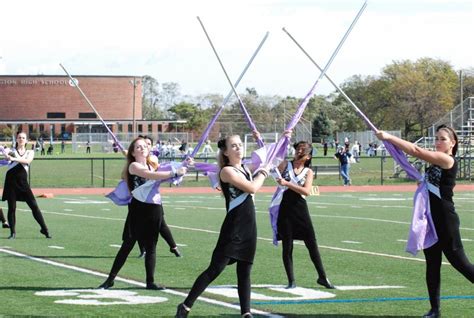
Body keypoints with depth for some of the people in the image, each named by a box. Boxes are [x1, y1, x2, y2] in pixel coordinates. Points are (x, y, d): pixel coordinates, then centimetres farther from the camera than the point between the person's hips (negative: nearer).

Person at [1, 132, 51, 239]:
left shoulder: (30, 152, 9)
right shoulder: (11, 151, 6)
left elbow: (27, 161, -13)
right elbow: (7, 157, -16)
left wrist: (13, 158, -27)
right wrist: (6, 155, -39)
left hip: (23, 182, 1)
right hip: (11, 182, -1)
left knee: (34, 205, -3)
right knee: (12, 207, -1)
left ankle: (44, 229, 5)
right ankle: (13, 232, 8)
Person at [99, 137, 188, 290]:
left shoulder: (151, 165, 15)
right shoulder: (134, 166, -8)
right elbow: (151, 175, -24)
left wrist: (182, 167, 0)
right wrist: (174, 173, -31)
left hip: (154, 210, 6)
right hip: (138, 210, -6)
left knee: (151, 246, 6)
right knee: (127, 245, -1)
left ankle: (150, 281, 10)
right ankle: (110, 279, 8)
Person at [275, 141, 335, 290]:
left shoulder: (308, 172, 4)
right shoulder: (285, 164, 4)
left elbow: (306, 191, -12)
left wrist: (287, 183, -19)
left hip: (300, 208, 1)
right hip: (285, 208, -1)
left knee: (312, 243, 1)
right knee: (287, 245, 2)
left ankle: (322, 277, 13)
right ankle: (291, 281, 11)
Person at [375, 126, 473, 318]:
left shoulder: (447, 160, -14)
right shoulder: (436, 162, 13)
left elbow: (416, 151, -22)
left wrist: (388, 137, -22)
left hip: (445, 221, -9)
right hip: (430, 219, 9)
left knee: (458, 261, -3)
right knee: (432, 264, 8)